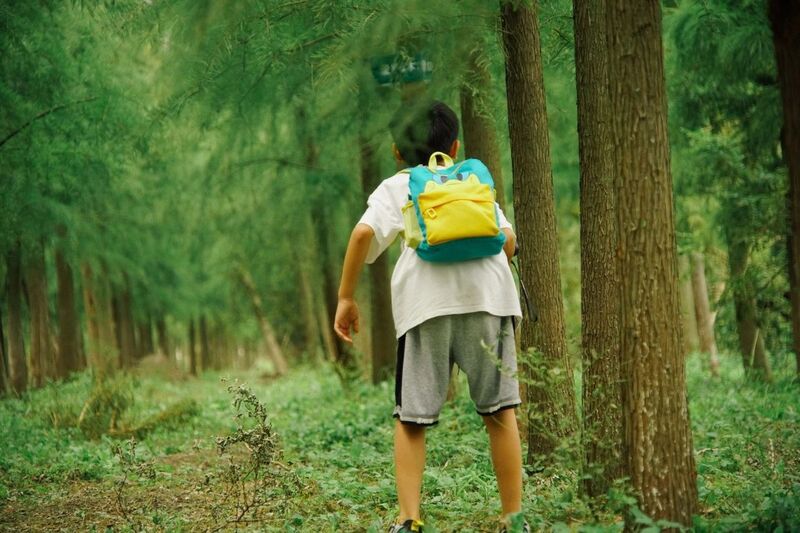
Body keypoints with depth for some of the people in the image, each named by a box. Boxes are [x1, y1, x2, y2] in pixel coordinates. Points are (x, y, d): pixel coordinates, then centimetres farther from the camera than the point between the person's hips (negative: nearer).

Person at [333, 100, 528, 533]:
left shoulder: (395, 187, 18)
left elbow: (364, 233, -1)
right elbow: (507, 238, 13)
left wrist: (345, 297, 4)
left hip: (425, 302, -1)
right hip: (486, 294, 2)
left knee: (411, 417, 5)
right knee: (499, 410, 8)